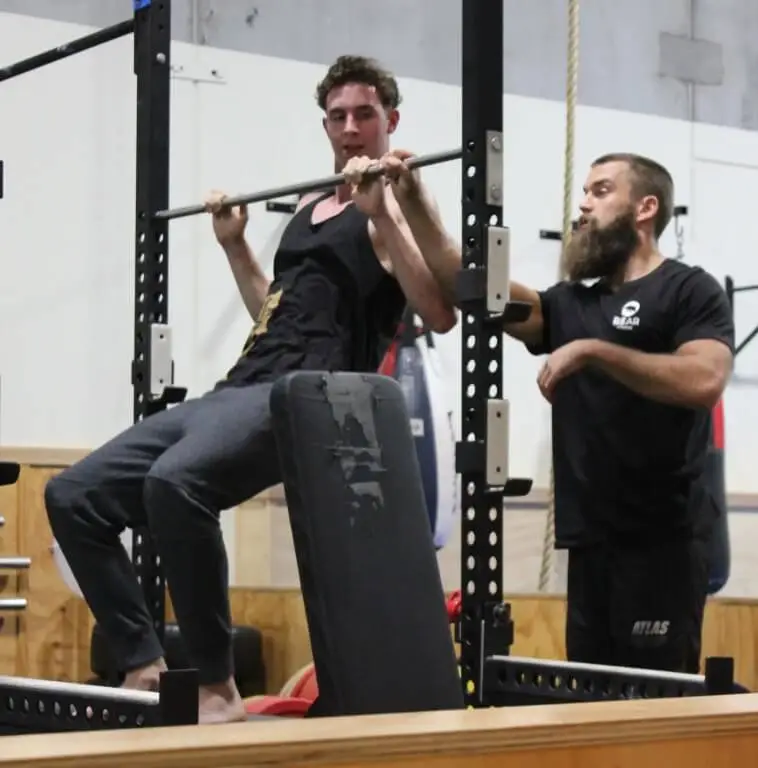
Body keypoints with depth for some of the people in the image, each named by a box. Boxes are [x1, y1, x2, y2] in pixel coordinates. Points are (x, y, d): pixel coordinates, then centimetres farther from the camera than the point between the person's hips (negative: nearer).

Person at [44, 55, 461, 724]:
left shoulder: (399, 203, 2)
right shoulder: (311, 206, 27)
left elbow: (440, 314, -15)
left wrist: (381, 215, -19)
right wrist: (234, 244, 30)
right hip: (238, 390, 9)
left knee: (175, 481, -38)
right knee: (74, 495, -3)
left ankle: (217, 688, -26)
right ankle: (145, 667, 4)